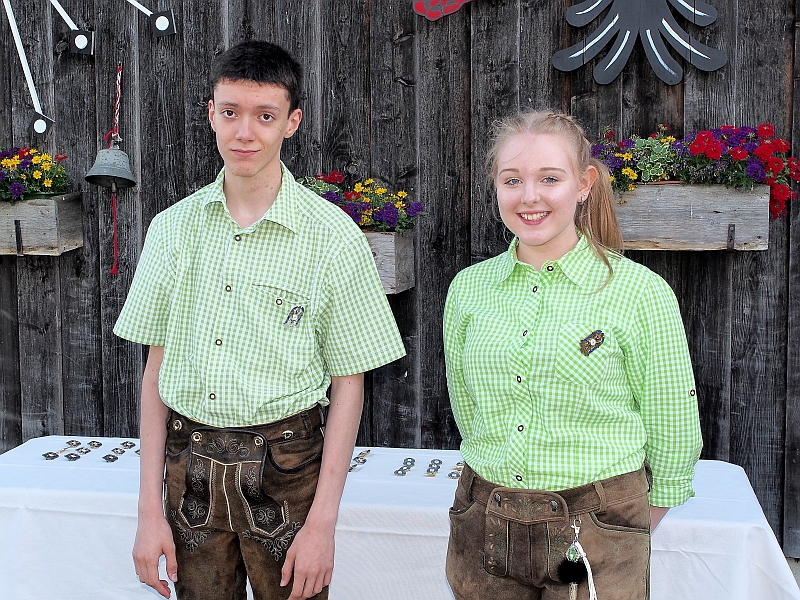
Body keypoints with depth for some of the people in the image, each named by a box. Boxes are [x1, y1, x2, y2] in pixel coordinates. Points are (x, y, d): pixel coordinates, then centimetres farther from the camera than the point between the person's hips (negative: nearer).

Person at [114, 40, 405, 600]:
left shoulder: (333, 236, -8)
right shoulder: (174, 227, 2)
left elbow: (348, 384, -5)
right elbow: (157, 366, 5)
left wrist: (322, 521, -9)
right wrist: (151, 508, 2)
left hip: (284, 468, -3)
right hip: (189, 465, 3)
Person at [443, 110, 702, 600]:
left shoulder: (640, 292, -10)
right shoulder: (468, 288, 1)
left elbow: (674, 438, -3)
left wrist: (624, 538, 4)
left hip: (594, 539, -3)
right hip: (483, 532, 4)